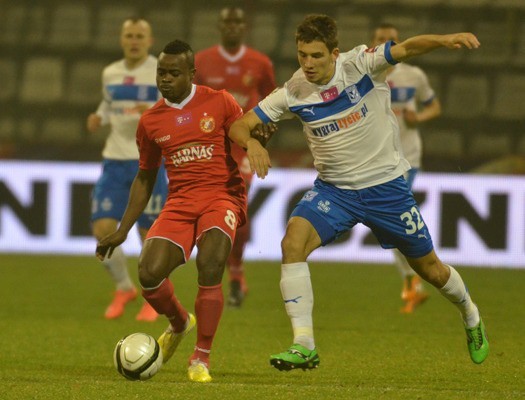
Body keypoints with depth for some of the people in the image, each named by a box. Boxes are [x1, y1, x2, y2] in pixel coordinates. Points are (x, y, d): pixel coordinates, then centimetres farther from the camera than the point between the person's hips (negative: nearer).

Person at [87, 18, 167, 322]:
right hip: (115, 160, 4)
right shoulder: (110, 74, 11)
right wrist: (98, 119, 5)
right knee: (102, 229, -6)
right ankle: (124, 288, 17)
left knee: (150, 233, -2)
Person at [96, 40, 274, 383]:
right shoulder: (151, 121, 9)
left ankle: (202, 358, -13)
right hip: (180, 203, 3)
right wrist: (123, 230, 16)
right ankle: (179, 323, 17)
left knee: (209, 266, -28)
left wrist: (260, 136, -21)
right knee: (149, 272, -18)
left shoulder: (219, 102, 0)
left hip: (222, 196, -3)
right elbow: (145, 178, 19)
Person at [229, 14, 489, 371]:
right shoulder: (293, 93, -10)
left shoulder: (361, 64, -17)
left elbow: (408, 48, -32)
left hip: (386, 185, -2)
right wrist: (252, 143, -34)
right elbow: (240, 125, -10)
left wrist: (444, 40, -53)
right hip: (334, 190, 2)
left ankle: (470, 314, 45)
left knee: (429, 268, 11)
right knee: (293, 241, -25)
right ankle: (304, 346, -23)